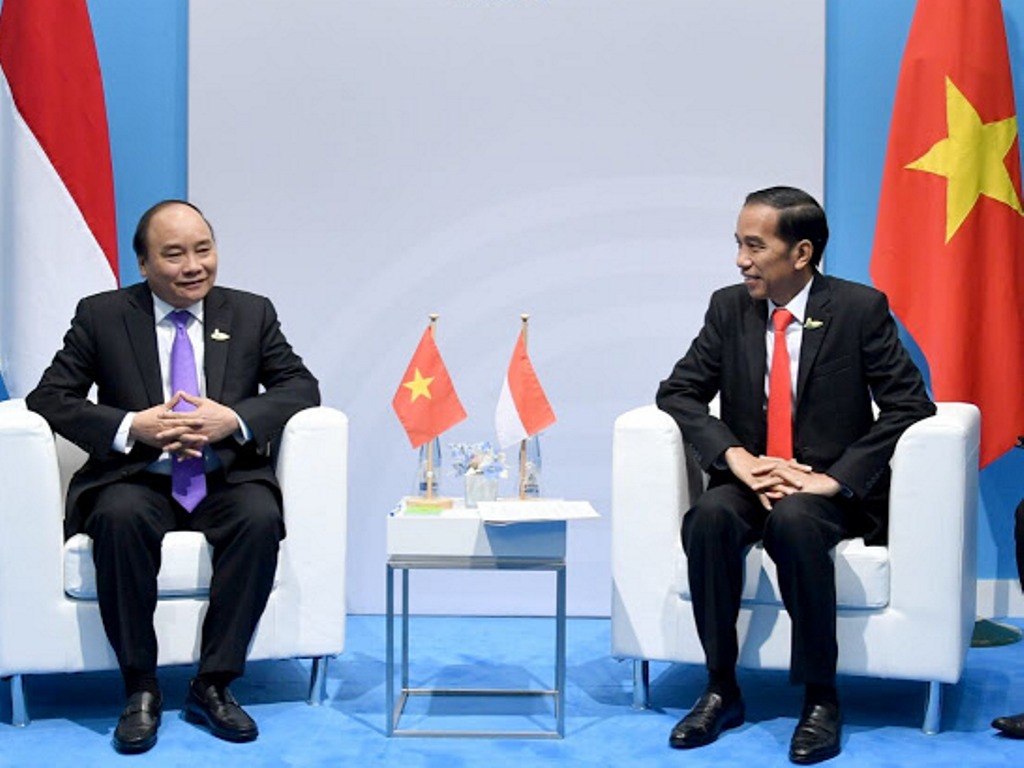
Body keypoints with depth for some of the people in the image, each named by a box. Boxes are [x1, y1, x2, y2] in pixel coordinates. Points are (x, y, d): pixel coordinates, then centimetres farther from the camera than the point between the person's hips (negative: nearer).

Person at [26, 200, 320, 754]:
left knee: (261, 518, -31)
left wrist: (235, 419, -15)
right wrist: (134, 427, -17)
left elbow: (301, 386, 4)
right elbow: (49, 397, -1)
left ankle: (213, 686, -18)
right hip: (138, 480, -1)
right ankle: (140, 689, -19)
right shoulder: (101, 315, 4)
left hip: (227, 480, 1)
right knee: (120, 518, -34)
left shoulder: (251, 313, 8)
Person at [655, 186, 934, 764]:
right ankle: (722, 689, -18)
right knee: (710, 517, -30)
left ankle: (821, 697, -22)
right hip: (751, 479, 3)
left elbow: (911, 405, -8)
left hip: (831, 488, -3)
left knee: (794, 519, -36)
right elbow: (677, 392, 3)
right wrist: (736, 457, -14)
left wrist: (836, 478, -19)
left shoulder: (861, 309, -5)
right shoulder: (729, 308, 4)